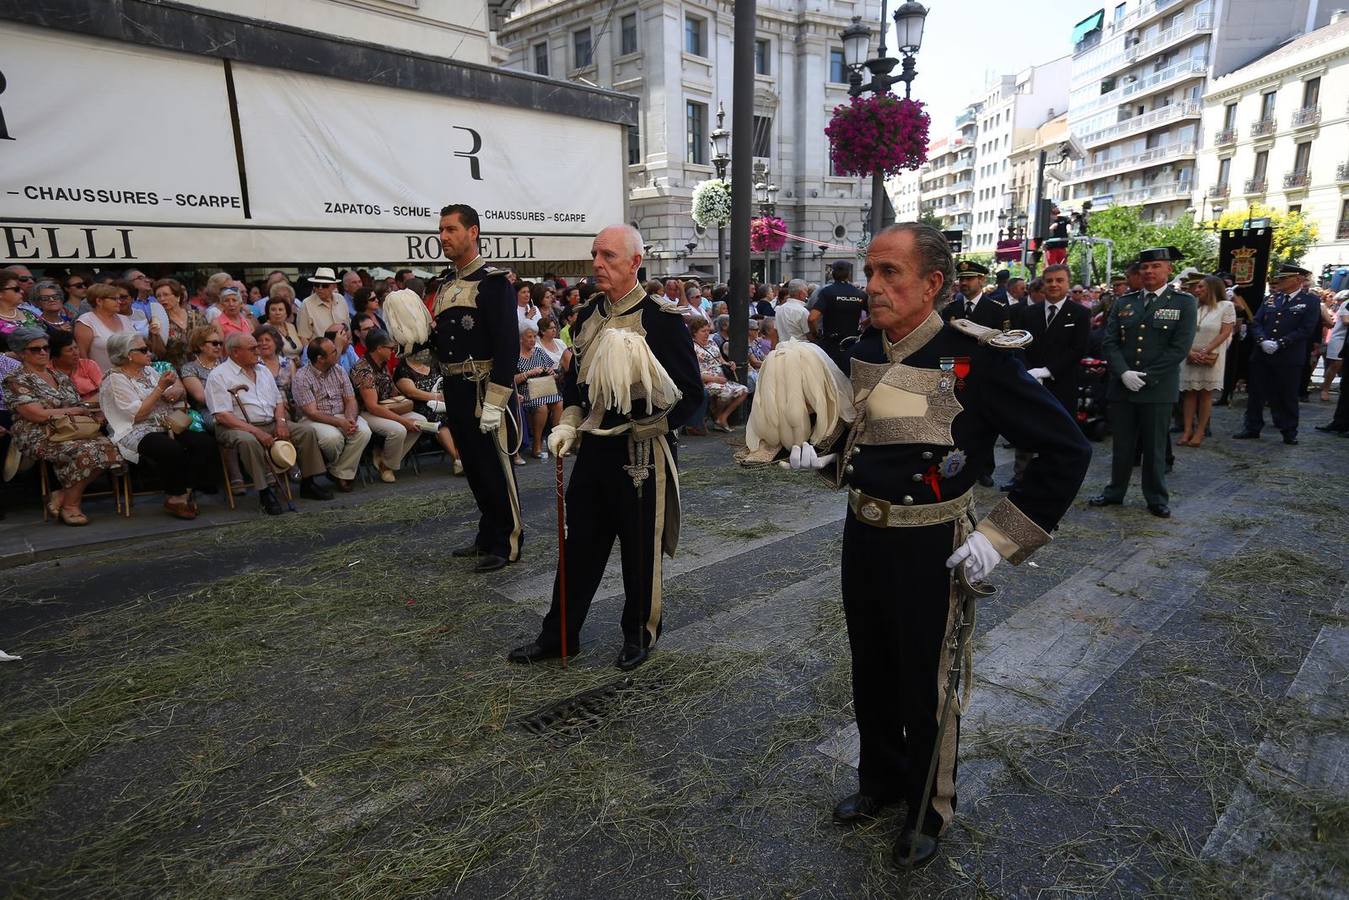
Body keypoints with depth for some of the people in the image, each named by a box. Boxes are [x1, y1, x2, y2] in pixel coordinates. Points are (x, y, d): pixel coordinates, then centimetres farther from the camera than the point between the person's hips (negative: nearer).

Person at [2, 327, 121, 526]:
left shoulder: (59, 375, 20)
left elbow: (81, 407, 16)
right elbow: (39, 415, -12)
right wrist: (74, 410, -2)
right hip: (40, 438, -6)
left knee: (106, 446, -25)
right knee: (87, 451, -33)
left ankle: (63, 494, -10)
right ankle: (70, 506, -14)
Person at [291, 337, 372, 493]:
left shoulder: (339, 370, 7)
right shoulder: (302, 378, -10)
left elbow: (350, 400, 5)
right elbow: (312, 412, -16)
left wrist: (350, 418, -17)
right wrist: (341, 423, -26)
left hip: (342, 416, 5)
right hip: (315, 420, -5)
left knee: (363, 432, -26)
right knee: (333, 437, -37)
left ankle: (341, 474, -12)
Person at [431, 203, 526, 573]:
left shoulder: (493, 281, -11)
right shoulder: (446, 287, 15)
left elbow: (508, 344, -18)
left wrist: (494, 403, -22)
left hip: (483, 390, -8)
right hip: (455, 390, 8)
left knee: (495, 468, 0)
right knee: (473, 466, 15)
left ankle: (507, 543, 13)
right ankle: (488, 536, 29)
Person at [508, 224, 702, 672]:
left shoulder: (662, 318, -13)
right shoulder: (587, 314, 7)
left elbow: (692, 394, -13)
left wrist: (651, 423, -28)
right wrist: (569, 423, 5)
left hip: (641, 453, -6)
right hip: (593, 447, 6)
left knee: (640, 548, 9)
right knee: (580, 543, 14)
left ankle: (640, 635, 30)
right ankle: (559, 634, 29)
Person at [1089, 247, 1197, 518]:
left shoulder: (1183, 302, 0)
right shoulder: (1123, 302, 9)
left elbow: (1180, 347, -9)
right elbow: (1109, 342, 2)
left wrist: (1146, 377, -15)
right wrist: (1124, 373, -13)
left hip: (1158, 388, -2)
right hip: (1121, 385, 3)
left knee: (1155, 447, 7)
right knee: (1122, 444, 11)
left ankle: (1157, 498, 20)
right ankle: (1115, 492, 25)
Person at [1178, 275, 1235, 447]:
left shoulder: (1226, 306, -1)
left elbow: (1225, 333, -7)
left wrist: (1205, 352, -14)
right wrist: (1190, 351, -11)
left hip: (1211, 358, -3)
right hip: (1190, 358, 3)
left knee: (1205, 394, 1)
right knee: (1189, 393, 2)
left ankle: (1200, 431, 5)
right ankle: (1187, 430, 5)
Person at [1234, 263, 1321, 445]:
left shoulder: (1310, 301, -2)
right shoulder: (1270, 299, 11)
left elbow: (1306, 329, -11)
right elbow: (1256, 322, 5)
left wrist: (1279, 344, -18)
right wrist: (1262, 341, -12)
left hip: (1289, 358, -4)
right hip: (1262, 355, 4)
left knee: (1287, 396, 4)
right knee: (1256, 393, 8)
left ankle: (1289, 432, 14)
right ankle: (1252, 428, 18)